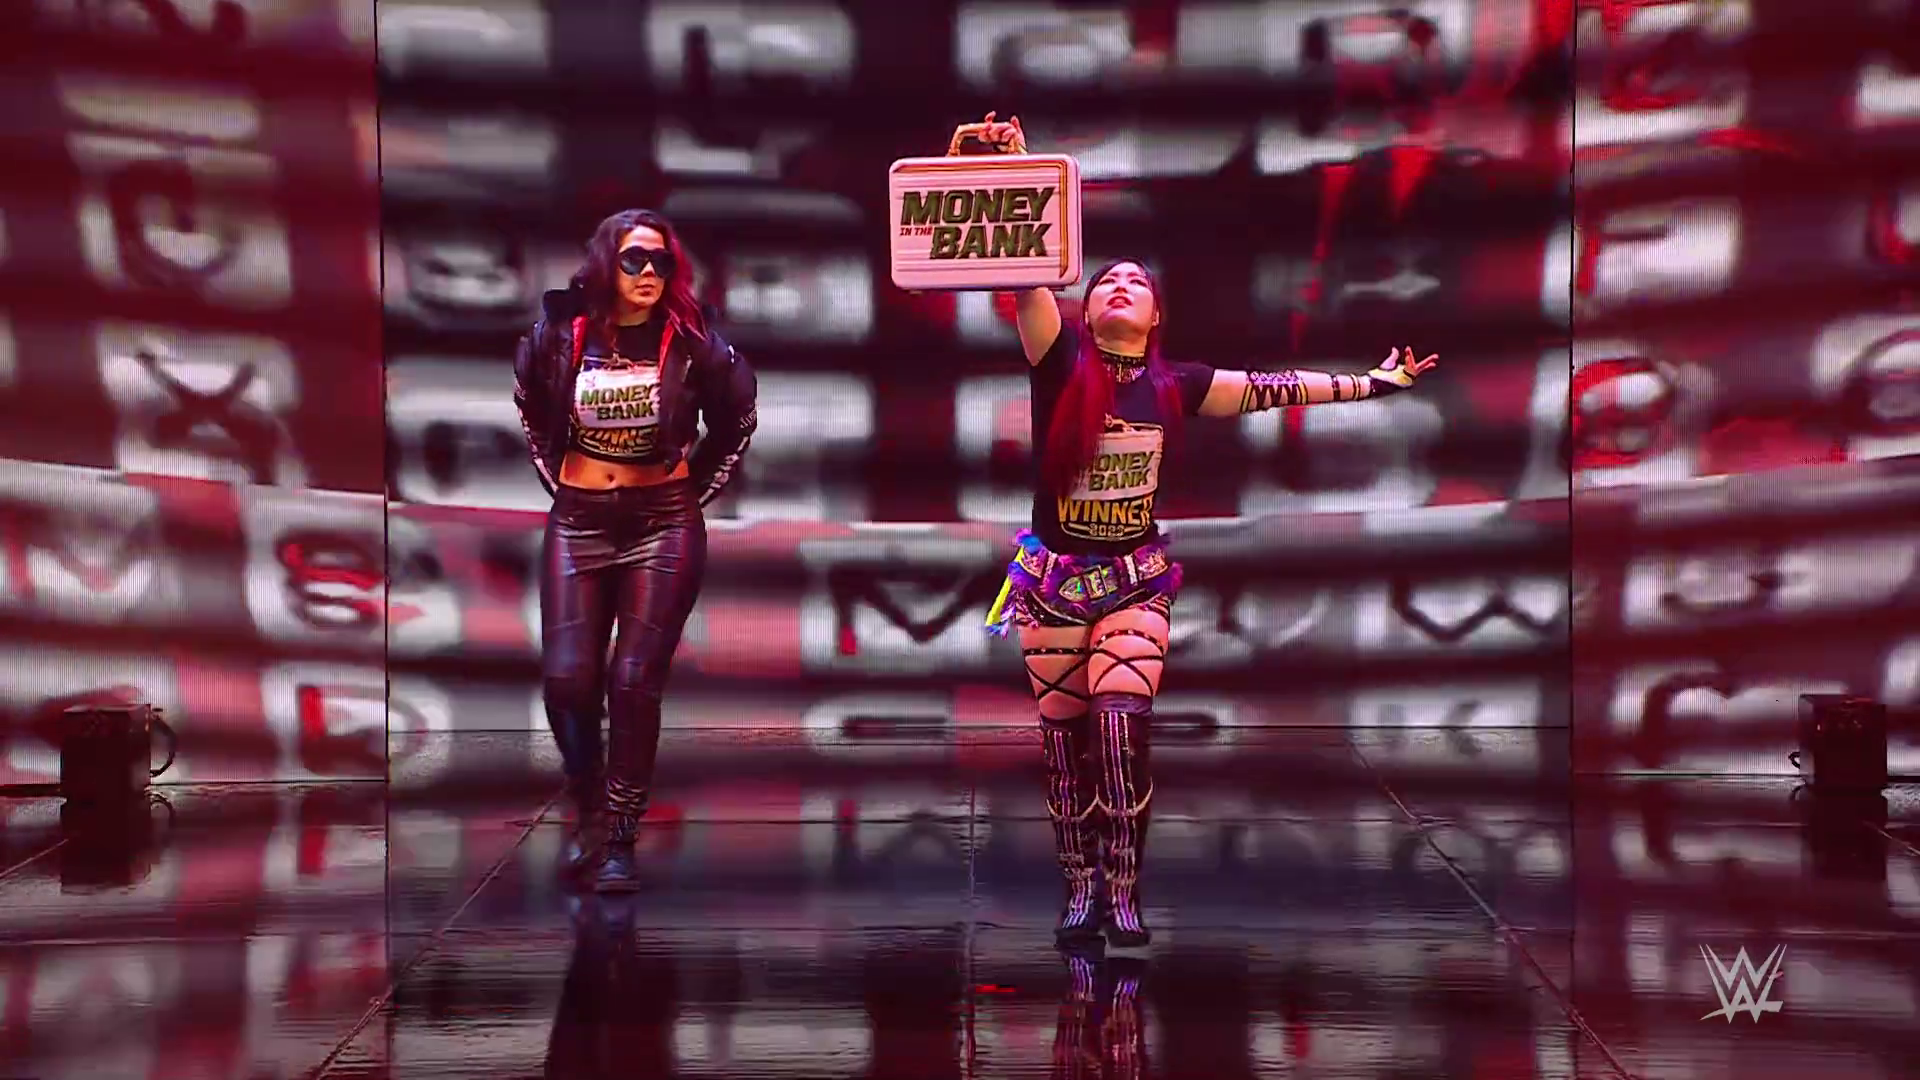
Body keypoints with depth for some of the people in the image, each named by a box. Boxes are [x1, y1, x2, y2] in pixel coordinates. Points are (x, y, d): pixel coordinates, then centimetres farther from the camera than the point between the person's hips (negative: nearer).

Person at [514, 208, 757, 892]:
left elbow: (736, 422, 10)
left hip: (664, 527, -2)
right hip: (578, 526, 2)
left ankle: (619, 836, 2)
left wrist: (695, 491, 7)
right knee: (566, 677, -6)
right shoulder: (561, 335, -1)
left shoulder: (691, 342, -6)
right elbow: (529, 409, 19)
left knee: (635, 681, -8)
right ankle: (587, 810, 17)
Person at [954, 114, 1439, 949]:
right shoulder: (1059, 364, -6)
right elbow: (1026, 276, -19)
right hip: (1055, 577, -1)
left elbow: (1267, 389, 11)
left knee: (1123, 722, -15)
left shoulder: (1173, 386, 2)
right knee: (1063, 735, 3)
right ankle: (1081, 886, 13)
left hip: (1136, 579, 1)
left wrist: (1368, 385, 15)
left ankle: (1123, 890, -8)